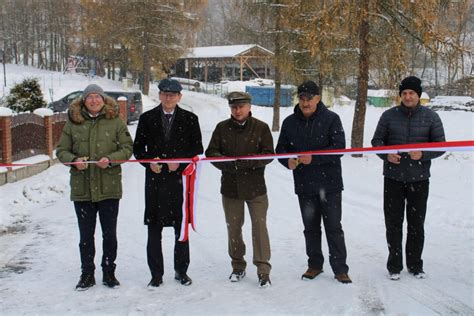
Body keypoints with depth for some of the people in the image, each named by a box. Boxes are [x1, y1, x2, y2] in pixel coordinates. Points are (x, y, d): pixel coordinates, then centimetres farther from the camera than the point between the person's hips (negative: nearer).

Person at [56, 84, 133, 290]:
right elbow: (61, 150, 6)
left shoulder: (115, 121, -1)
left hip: (109, 187, -1)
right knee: (86, 234, 10)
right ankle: (87, 274, 24)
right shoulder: (73, 122, 2)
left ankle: (109, 273, 24)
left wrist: (111, 159, -18)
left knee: (110, 233, 9)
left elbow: (127, 148, -1)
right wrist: (74, 160, -14)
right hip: (82, 187, 1)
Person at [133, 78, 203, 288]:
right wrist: (149, 162, -8)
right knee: (154, 229, 3)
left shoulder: (189, 119, 5)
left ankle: (181, 270, 22)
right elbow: (138, 147, 9)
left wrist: (179, 163, -10)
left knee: (181, 227, 7)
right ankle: (156, 274, 13)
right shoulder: (147, 118, 7)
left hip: (181, 179, 0)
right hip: (155, 179, 0)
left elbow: (197, 149, 5)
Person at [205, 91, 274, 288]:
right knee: (233, 227, 11)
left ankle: (263, 270, 3)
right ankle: (238, 266, 26)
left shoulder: (261, 128, -2)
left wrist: (246, 162, -21)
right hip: (230, 185, 3)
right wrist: (227, 163, -16)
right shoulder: (222, 128, 3)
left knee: (259, 226, -5)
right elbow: (211, 152, 3)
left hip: (255, 186, -2)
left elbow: (268, 154, -7)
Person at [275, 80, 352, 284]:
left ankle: (340, 269, 11)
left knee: (333, 227, 1)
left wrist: (313, 158, -23)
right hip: (304, 184, 4)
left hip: (329, 184, -4)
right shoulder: (290, 122, 5)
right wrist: (288, 161, -13)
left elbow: (339, 147, -14)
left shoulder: (331, 119, -6)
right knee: (311, 227, 14)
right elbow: (281, 149, 10)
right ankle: (315, 265, 28)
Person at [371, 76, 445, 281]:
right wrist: (386, 155, -13)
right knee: (393, 223, 5)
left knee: (416, 224, 8)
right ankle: (394, 265, 16)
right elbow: (377, 140, 7)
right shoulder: (389, 115, 1)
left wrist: (423, 154, -17)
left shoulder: (431, 117, 0)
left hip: (419, 179, 0)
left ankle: (415, 265, 22)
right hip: (393, 178, 0)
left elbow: (440, 145, 2)